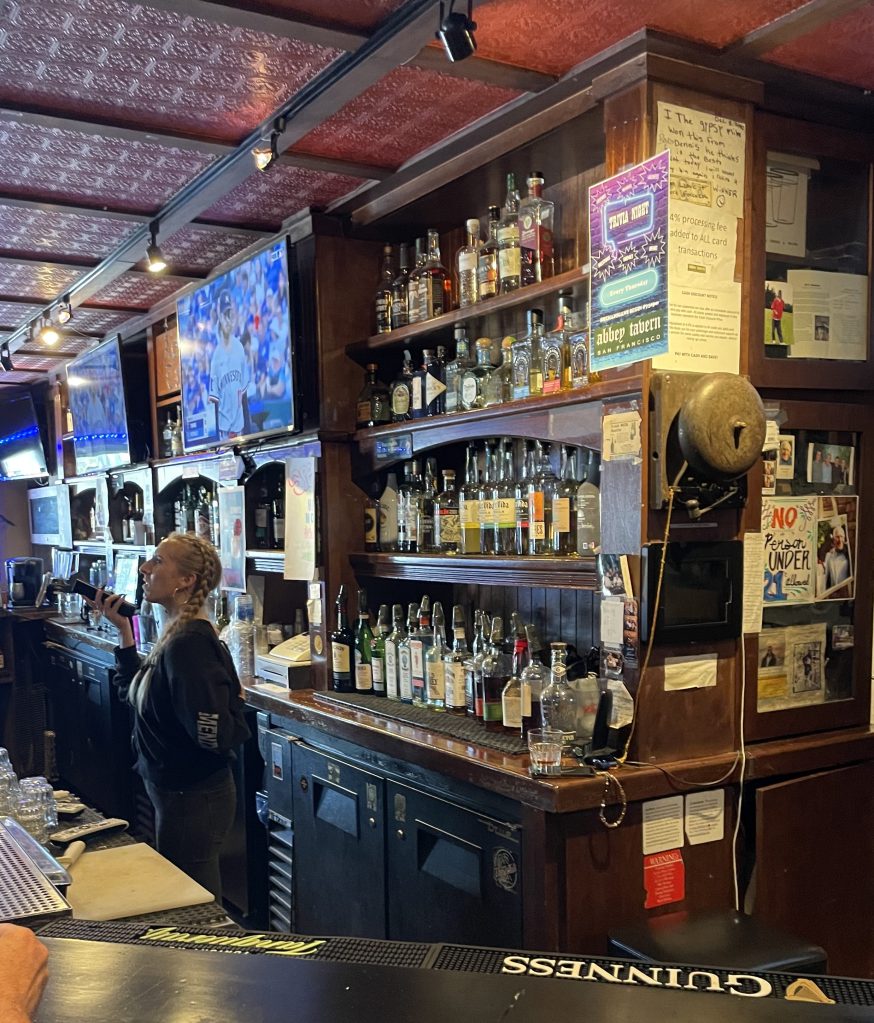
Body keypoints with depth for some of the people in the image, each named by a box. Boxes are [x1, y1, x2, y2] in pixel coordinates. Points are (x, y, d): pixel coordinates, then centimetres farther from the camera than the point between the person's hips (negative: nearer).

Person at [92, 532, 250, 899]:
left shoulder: (190, 644, -26)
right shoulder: (174, 635, 3)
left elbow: (212, 732, -33)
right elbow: (133, 691, 16)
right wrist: (123, 630, 9)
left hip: (192, 799, -9)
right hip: (177, 791, 9)